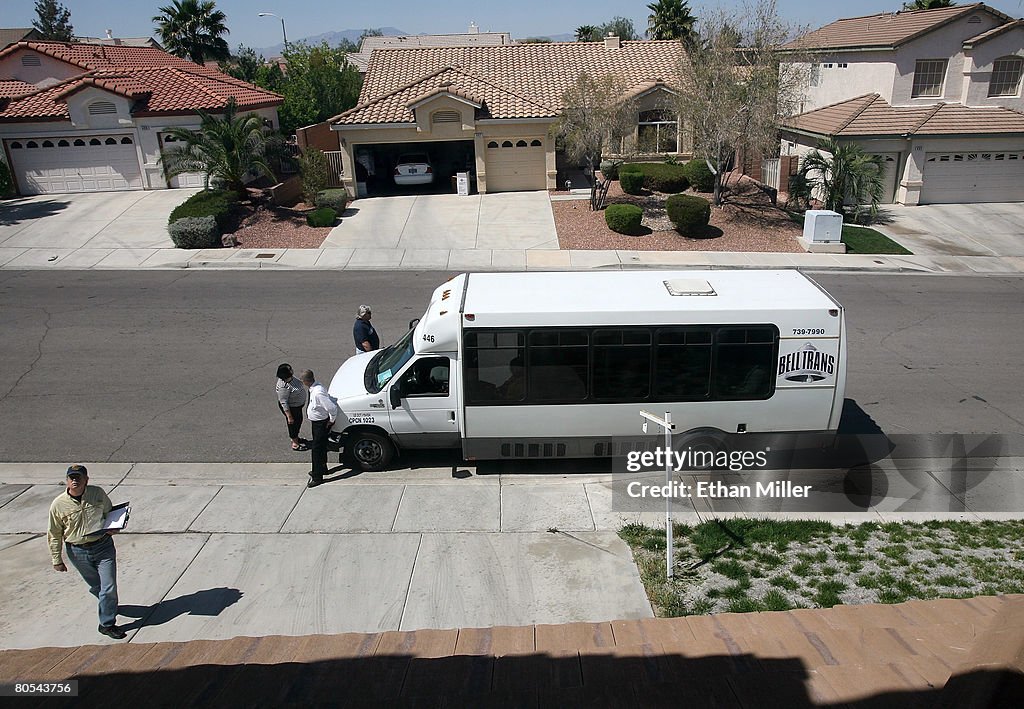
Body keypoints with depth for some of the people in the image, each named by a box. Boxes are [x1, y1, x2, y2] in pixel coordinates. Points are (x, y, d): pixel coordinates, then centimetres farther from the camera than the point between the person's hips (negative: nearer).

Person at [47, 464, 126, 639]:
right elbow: (54, 535, 0)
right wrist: (57, 560, 2)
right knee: (96, 585, 16)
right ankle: (107, 603, 48)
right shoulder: (58, 505, -8)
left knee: (109, 587, -3)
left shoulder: (98, 494, -5)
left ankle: (107, 624, 12)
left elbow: (109, 512, 14)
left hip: (103, 546, 0)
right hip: (78, 552, 0)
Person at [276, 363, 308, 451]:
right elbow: (284, 403, -29)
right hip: (291, 408, -9)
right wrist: (289, 417, -24)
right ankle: (295, 444, 31)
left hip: (298, 405, 9)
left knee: (299, 421, 26)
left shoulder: (291, 377, -9)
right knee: (293, 424, 10)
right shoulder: (283, 387, -35)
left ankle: (295, 438, 49)